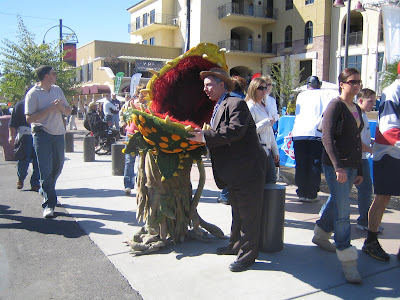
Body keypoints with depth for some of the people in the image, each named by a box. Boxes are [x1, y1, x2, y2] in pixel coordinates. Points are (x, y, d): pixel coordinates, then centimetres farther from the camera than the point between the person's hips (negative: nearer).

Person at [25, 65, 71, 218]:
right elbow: (29, 118, -14)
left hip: (58, 133, 6)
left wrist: (62, 107, -8)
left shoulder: (57, 90, 13)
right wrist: (50, 109, -19)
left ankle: (46, 192, 39)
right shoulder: (33, 93, -7)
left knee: (58, 166, 15)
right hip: (42, 135, -6)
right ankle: (49, 205, -4)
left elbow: (69, 112, 15)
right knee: (46, 170, -8)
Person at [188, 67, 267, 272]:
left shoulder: (236, 104, -14)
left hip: (247, 169, -10)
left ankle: (247, 254, 11)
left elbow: (235, 130, -28)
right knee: (237, 211, 21)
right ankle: (236, 245, 36)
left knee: (247, 212, 0)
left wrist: (205, 137, -27)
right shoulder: (218, 108, 16)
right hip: (234, 172, 10)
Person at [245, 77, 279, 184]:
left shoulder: (264, 107, 18)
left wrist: (275, 150, 22)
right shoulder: (250, 107, -10)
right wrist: (266, 122, -18)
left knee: (271, 181, 9)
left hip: (267, 150, 9)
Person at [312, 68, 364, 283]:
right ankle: (347, 261, -3)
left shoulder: (356, 109, 15)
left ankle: (320, 235, 41)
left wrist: (359, 170, 18)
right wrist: (338, 167, -25)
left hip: (351, 165, 8)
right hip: (335, 165, -8)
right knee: (342, 212, -8)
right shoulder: (335, 105, -9)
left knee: (336, 202, 20)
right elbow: (327, 138, -17)